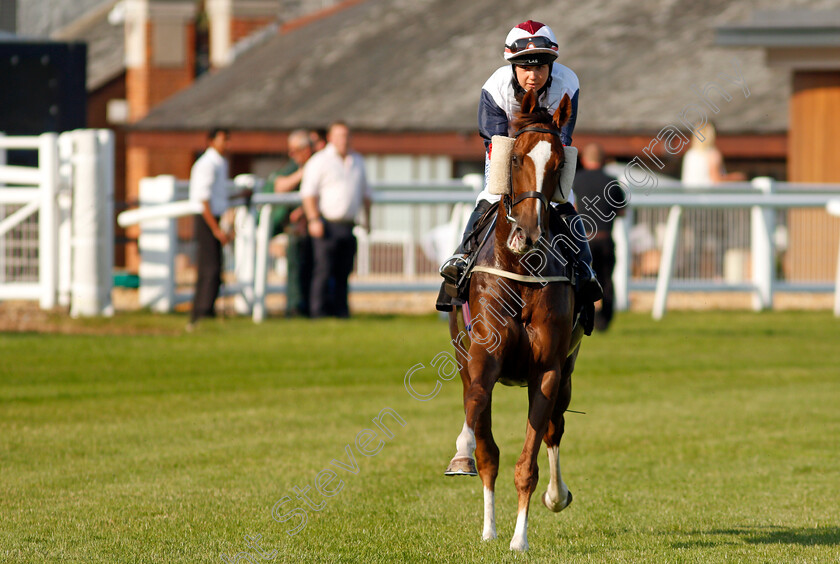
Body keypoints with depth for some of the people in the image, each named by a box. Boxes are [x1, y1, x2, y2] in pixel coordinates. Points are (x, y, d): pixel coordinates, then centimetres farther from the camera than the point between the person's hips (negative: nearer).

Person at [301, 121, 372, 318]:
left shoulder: (357, 161, 19)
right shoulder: (320, 161, -1)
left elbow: (365, 192, 27)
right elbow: (308, 193, -7)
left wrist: (367, 218, 18)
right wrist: (314, 219, -16)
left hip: (348, 226, 6)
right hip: (327, 224, -6)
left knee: (343, 272, 6)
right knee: (324, 270, -9)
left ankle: (341, 310, 10)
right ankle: (318, 310, -7)